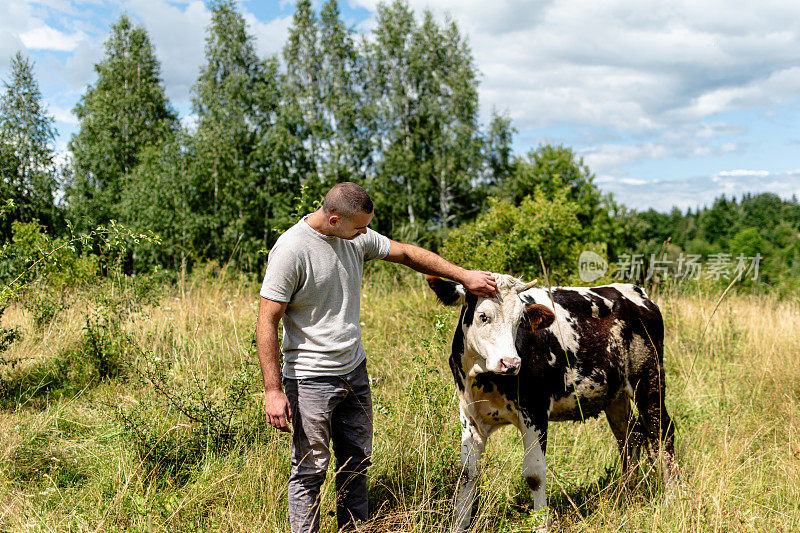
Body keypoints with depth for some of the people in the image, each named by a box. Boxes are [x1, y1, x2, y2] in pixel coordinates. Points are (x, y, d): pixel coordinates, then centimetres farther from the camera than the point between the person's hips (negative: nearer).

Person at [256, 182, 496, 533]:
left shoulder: (357, 238, 1)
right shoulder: (292, 249, -19)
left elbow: (407, 253, 14)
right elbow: (267, 322, -18)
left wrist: (463, 276, 11)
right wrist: (273, 391, -20)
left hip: (355, 371, 7)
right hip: (310, 381, -7)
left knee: (357, 462, 16)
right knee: (310, 469, 2)